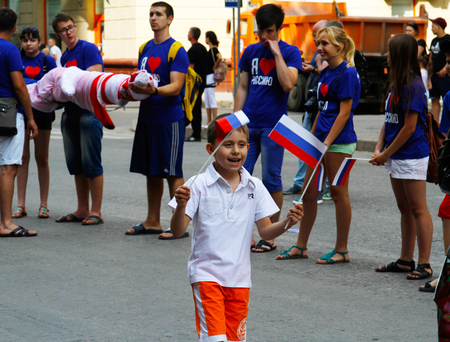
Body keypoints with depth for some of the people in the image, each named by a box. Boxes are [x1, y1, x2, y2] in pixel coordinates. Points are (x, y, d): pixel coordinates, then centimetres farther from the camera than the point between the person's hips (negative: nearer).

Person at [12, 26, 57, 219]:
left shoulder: (47, 60, 1)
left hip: (41, 111, -1)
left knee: (41, 158, 4)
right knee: (22, 158, 1)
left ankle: (43, 205, 10)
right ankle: (20, 205, 5)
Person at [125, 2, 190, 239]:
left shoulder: (176, 50, -9)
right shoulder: (145, 48, 14)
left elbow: (175, 86, -17)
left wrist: (154, 90, -34)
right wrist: (132, 89, 2)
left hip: (169, 119, -7)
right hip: (147, 117, 7)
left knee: (172, 172, -4)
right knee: (151, 172, 12)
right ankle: (152, 222, 20)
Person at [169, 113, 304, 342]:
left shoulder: (254, 188, 4)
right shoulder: (199, 185, -7)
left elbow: (266, 232, 7)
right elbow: (178, 231, -11)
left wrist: (286, 223, -13)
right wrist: (181, 206, -30)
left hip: (239, 278, 4)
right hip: (206, 274, -4)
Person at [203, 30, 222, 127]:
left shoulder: (214, 49, -14)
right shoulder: (211, 49, 15)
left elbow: (220, 58, -30)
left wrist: (214, 67, -18)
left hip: (211, 76, -10)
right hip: (207, 76, 10)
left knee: (212, 100, -8)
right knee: (207, 100, 12)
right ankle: (209, 122, 17)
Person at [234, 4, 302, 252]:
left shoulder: (290, 52, -3)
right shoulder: (251, 52, 11)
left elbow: (288, 84, -18)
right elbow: (243, 88, 14)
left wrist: (276, 53, -16)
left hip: (273, 127, -5)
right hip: (248, 124, 5)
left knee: (271, 180, 1)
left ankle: (270, 237, 9)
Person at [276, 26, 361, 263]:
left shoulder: (347, 73, -12)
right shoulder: (325, 73, 14)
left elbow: (344, 112, -16)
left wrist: (326, 143, -18)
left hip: (339, 141, -9)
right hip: (322, 139, 9)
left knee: (339, 194, -1)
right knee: (308, 193, 10)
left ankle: (341, 250, 9)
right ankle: (300, 246, 18)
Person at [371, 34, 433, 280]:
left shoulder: (413, 85, -16)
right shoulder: (396, 84, 12)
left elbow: (409, 127, -18)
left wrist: (386, 154, -12)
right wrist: (379, 148, 2)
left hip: (412, 155, -9)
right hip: (396, 157, 9)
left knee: (418, 209, -5)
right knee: (405, 209, 14)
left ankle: (424, 264, -2)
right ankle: (405, 261, 21)